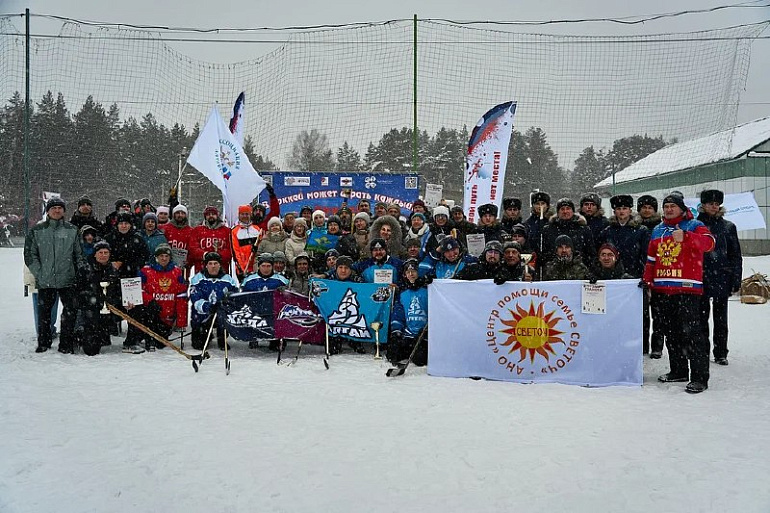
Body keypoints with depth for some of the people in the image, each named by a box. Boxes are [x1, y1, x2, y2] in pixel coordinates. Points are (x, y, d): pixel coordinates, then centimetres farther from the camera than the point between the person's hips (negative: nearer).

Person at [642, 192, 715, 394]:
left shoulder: (694, 226, 1)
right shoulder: (658, 230, 18)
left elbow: (708, 242, -19)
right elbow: (651, 258, 22)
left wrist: (685, 236, -35)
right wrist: (647, 280, 12)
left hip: (687, 288, -6)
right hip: (663, 289, 6)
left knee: (691, 331, -10)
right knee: (671, 332, 12)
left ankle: (700, 376, -6)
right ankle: (678, 370, 22)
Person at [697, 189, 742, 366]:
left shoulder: (728, 227, 8)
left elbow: (736, 255, 8)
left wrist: (736, 279, 1)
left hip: (722, 277, 1)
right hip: (701, 278, -1)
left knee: (721, 318, 7)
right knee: (701, 317, 4)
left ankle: (721, 353, 15)